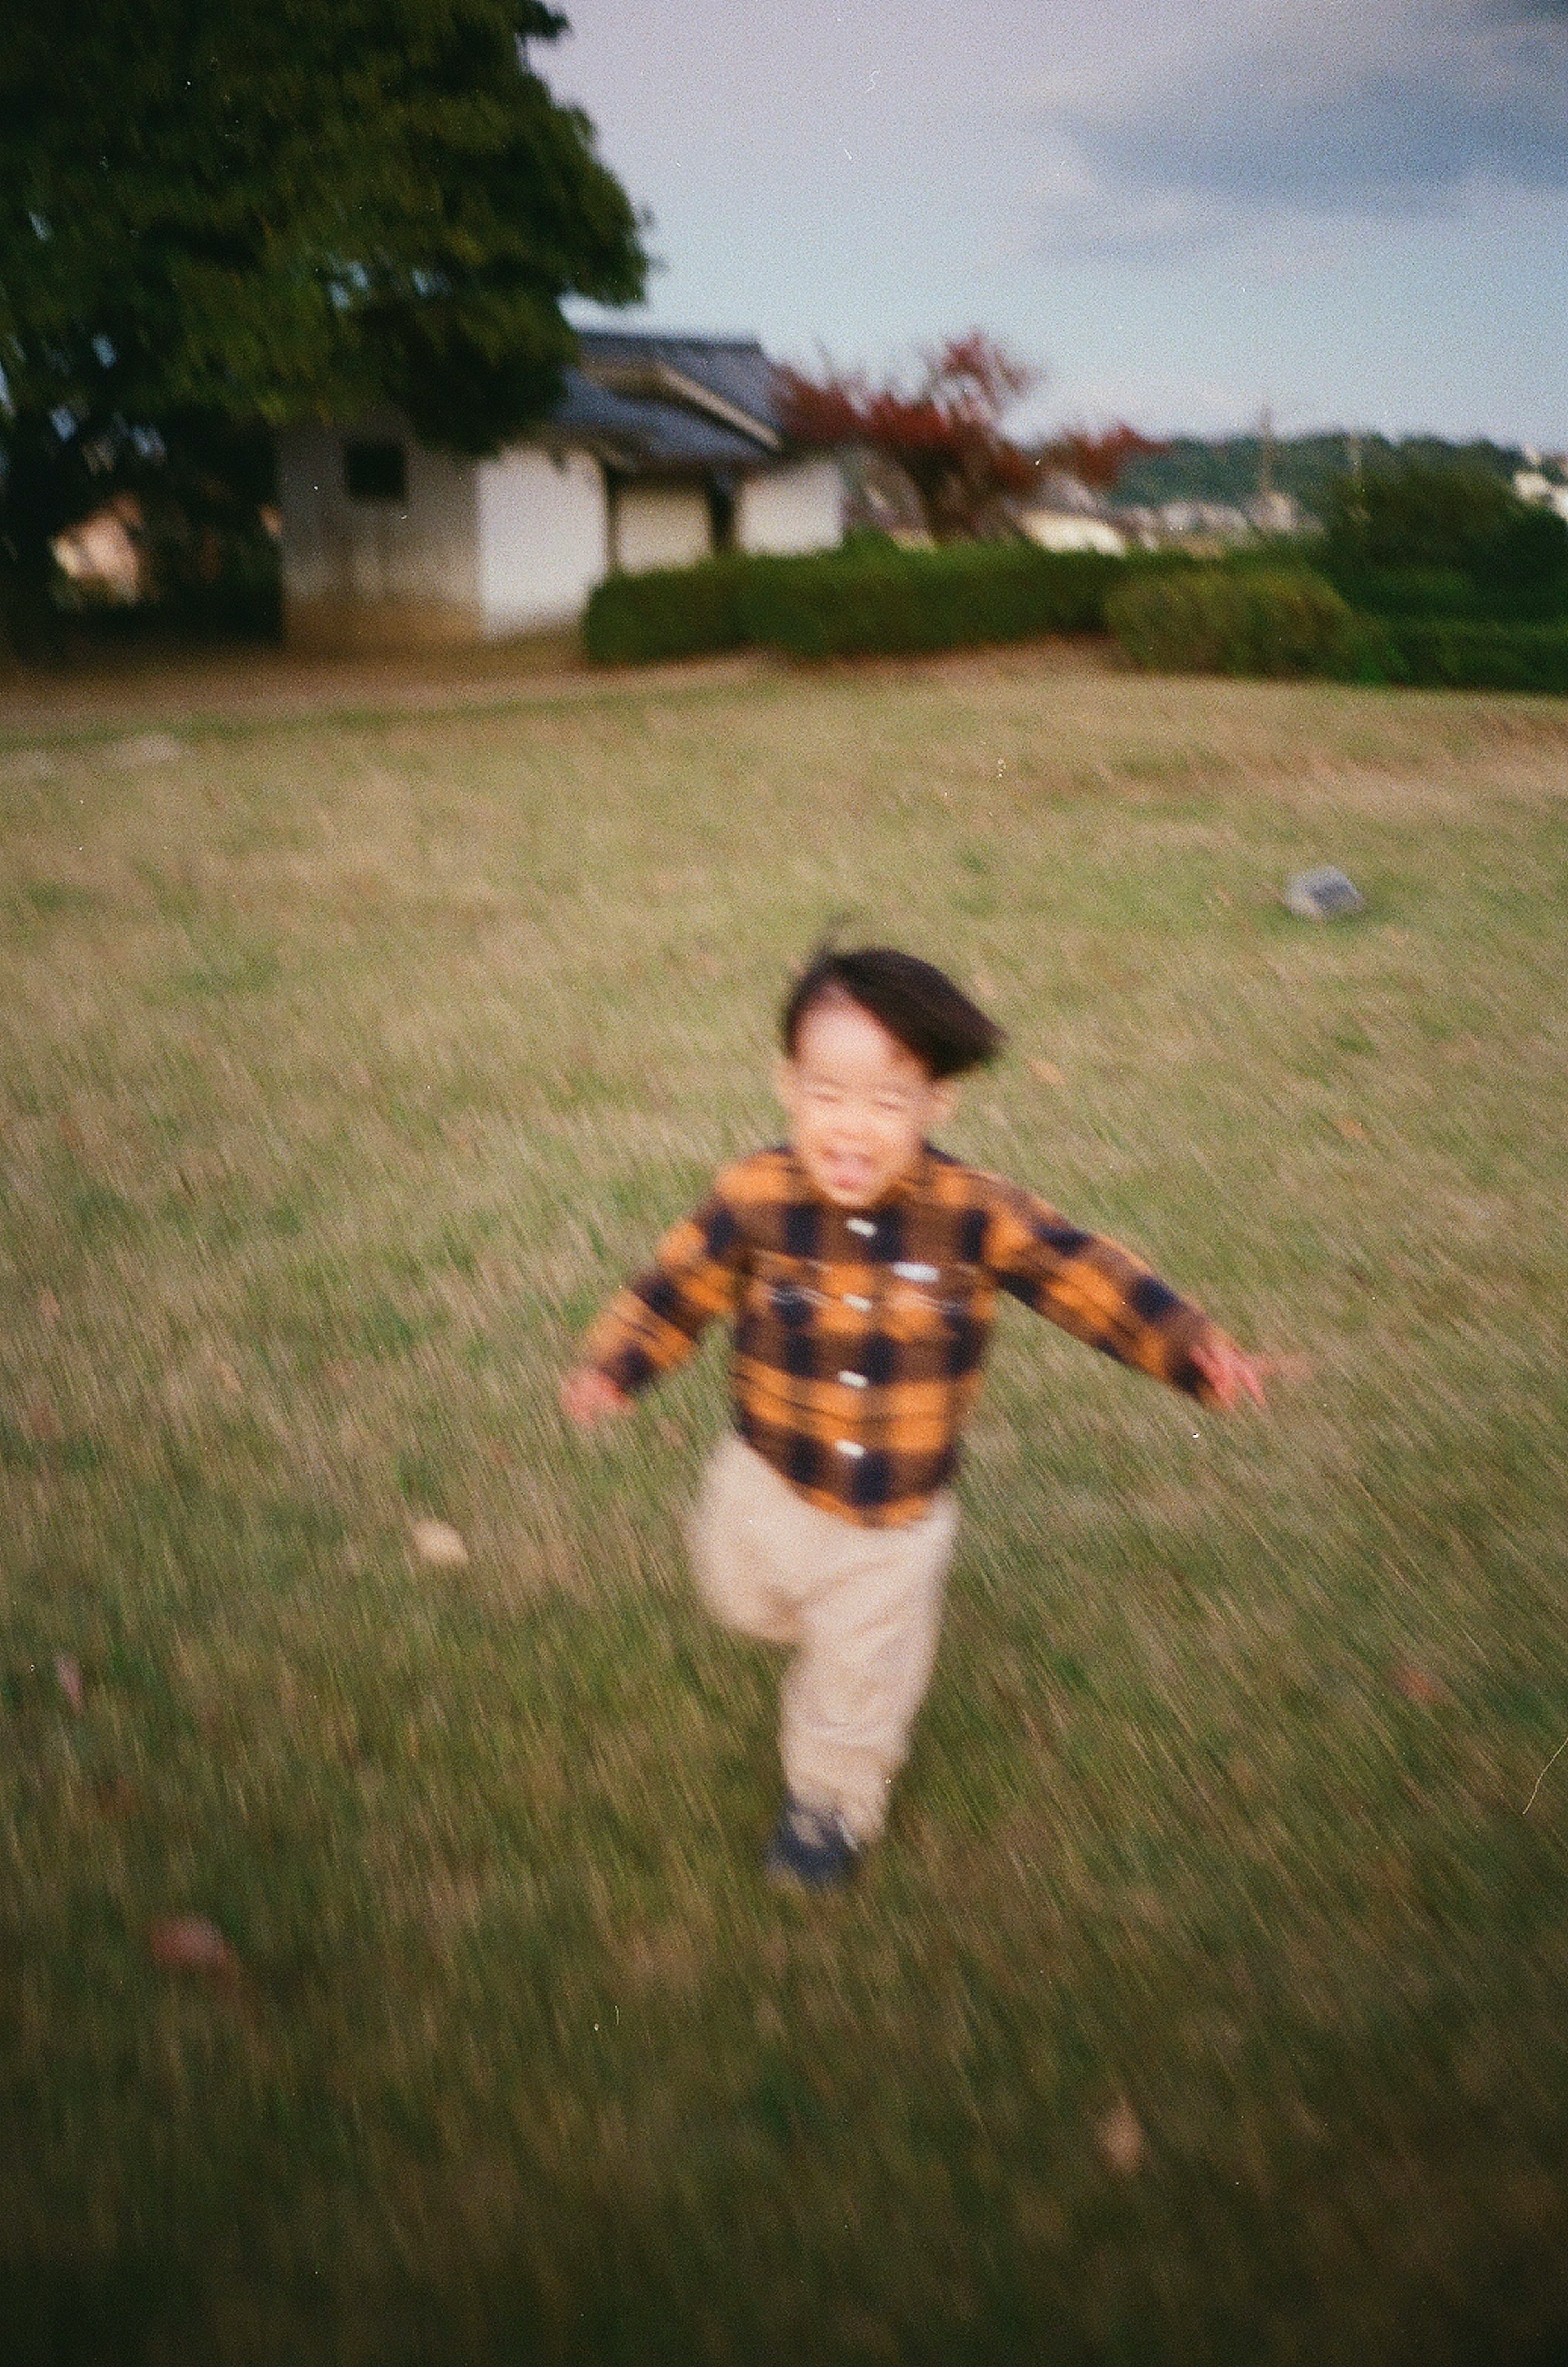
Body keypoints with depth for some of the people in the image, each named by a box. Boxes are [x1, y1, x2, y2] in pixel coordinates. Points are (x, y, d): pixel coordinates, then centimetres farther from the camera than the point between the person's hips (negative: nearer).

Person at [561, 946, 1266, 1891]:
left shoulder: (977, 1215, -23)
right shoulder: (756, 1200, -20)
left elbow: (1090, 1277, -19)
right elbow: (678, 1287, -8)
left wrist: (1194, 1347, -29)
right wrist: (614, 1367, -19)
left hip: (898, 1515, -1)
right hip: (769, 1483, 2)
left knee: (858, 1679, 18)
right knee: (747, 1603, 30)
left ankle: (832, 1797, 48)